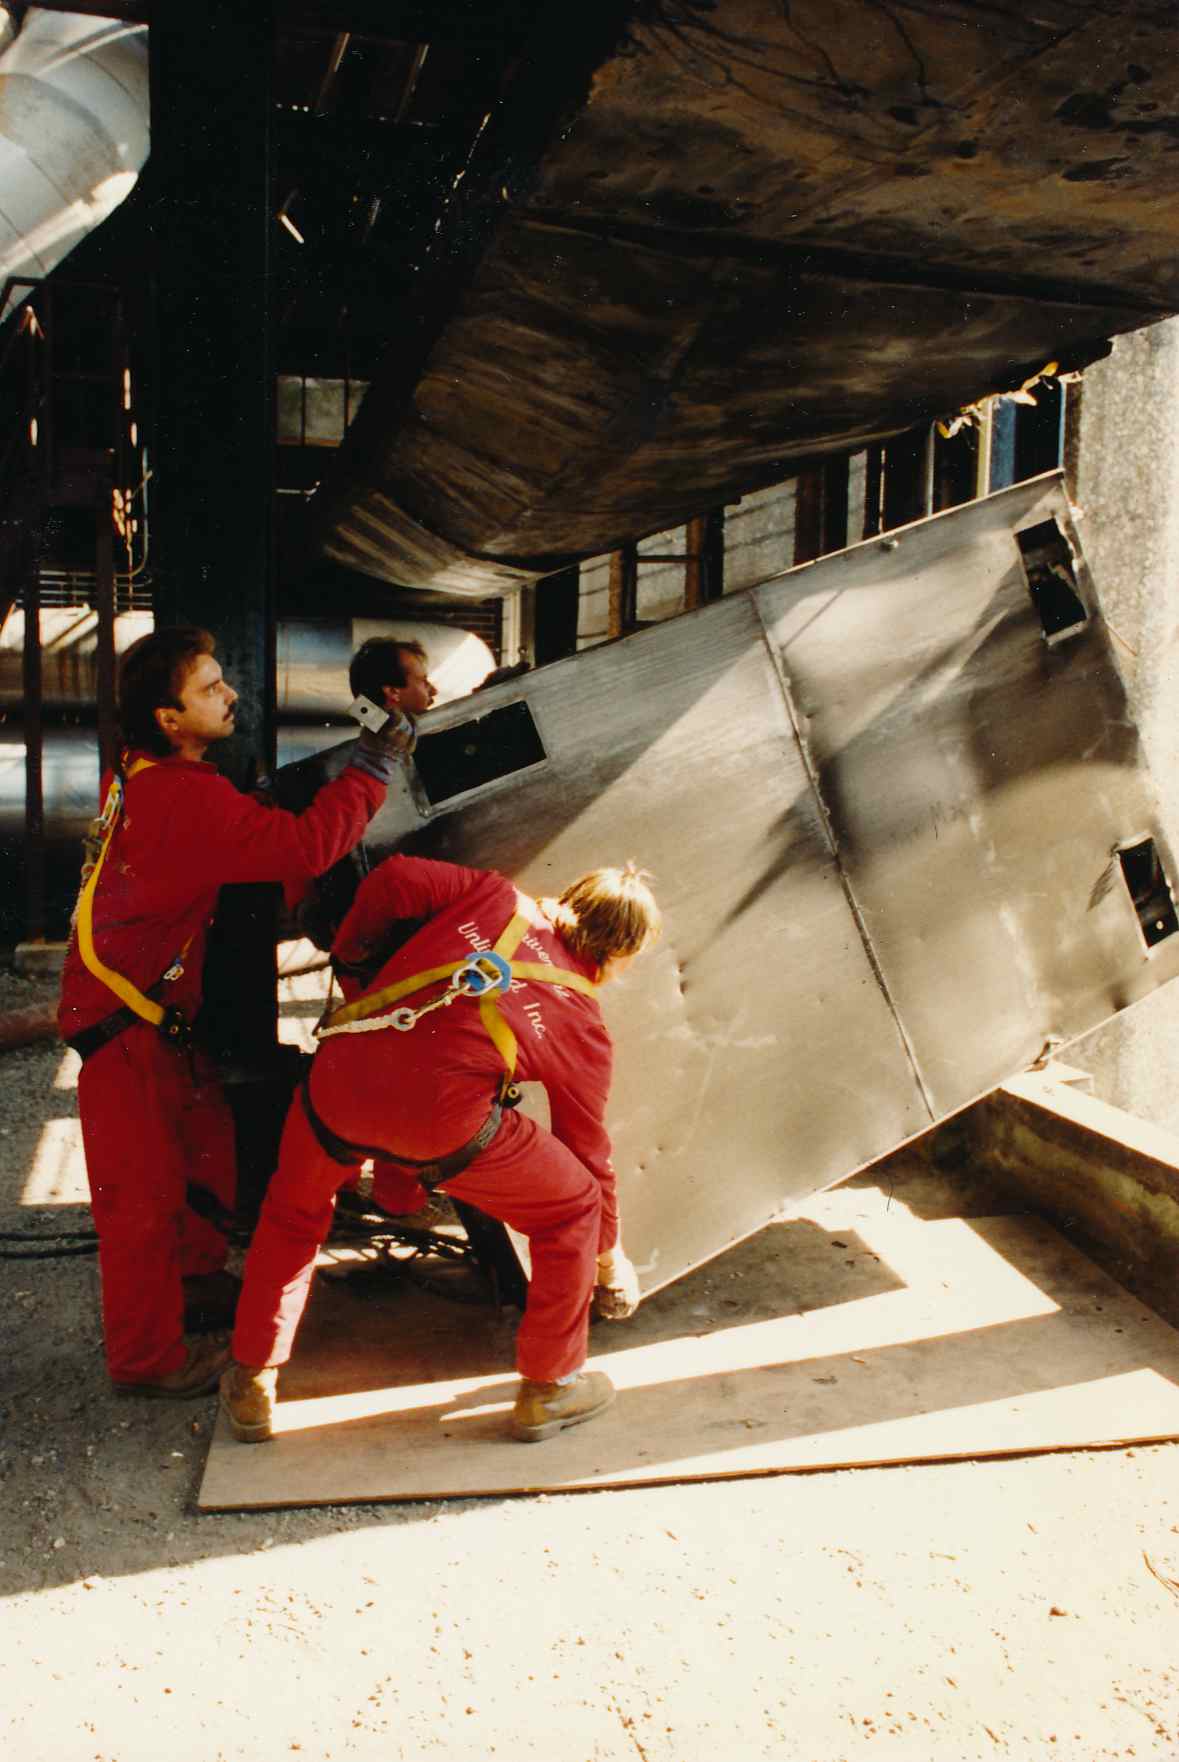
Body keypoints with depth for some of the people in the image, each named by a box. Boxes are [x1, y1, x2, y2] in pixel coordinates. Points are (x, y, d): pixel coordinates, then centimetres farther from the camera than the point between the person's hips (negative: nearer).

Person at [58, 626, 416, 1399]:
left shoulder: (145, 776, 6)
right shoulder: (184, 796, -26)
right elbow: (301, 847, -30)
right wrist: (372, 770, -21)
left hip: (162, 1012, 10)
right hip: (124, 1021, -10)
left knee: (209, 1142, 20)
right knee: (144, 1185, 1)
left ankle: (193, 1272, 42)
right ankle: (148, 1355, 15)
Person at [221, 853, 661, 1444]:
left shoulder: (499, 897, 20)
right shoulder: (584, 1025, 17)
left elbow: (394, 879, 9)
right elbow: (589, 1154, 25)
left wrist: (352, 963, 26)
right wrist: (609, 1255, 41)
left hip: (340, 1077, 3)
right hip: (443, 1118, -3)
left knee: (291, 1214, 34)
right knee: (571, 1208, 23)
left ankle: (250, 1388, 41)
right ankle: (549, 1390, 33)